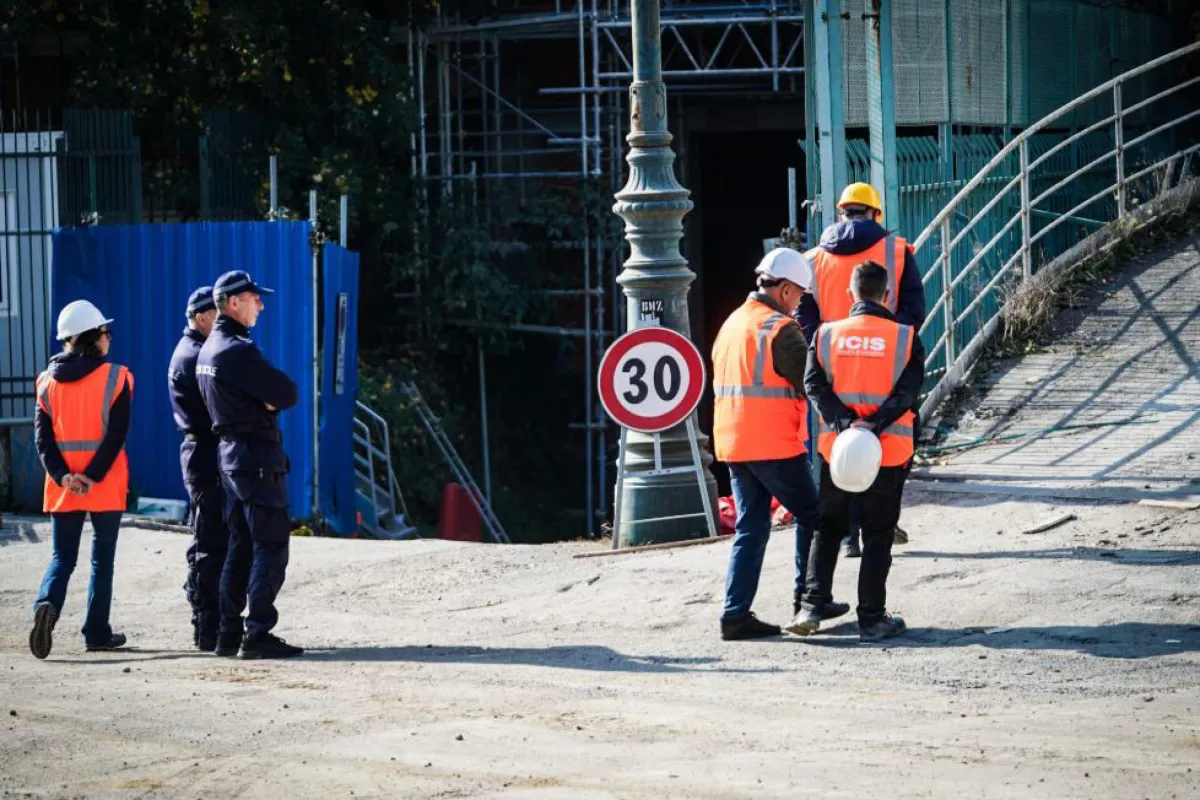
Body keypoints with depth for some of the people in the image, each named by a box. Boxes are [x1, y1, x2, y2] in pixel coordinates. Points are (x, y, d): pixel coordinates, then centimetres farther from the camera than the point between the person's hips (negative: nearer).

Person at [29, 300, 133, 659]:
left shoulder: (48, 381, 5)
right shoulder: (115, 378, -5)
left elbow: (42, 435, -2)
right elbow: (116, 434, -13)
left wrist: (63, 476, -8)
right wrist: (93, 477, -14)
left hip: (62, 485, 3)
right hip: (106, 487, -3)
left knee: (62, 557, 7)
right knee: (102, 559, 9)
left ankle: (47, 605, -21)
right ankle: (97, 632, 11)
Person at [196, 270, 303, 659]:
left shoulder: (208, 350, 14)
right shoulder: (238, 351, -18)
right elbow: (287, 394, -18)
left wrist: (264, 400, 2)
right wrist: (272, 397, 1)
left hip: (228, 450, 10)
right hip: (257, 454, -10)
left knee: (240, 546, 13)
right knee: (270, 546, -7)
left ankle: (228, 633, 14)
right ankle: (257, 634, -10)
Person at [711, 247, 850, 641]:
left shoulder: (732, 324, 14)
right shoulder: (780, 329, -13)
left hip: (732, 442, 8)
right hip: (775, 445, -8)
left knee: (750, 527, 9)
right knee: (810, 517, 8)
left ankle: (736, 613, 2)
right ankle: (808, 598, 11)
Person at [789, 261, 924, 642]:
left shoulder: (826, 335, 1)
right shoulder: (906, 338, -3)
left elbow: (815, 385, -8)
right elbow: (906, 391, -13)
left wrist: (844, 421, -17)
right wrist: (875, 424, -20)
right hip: (889, 450, -1)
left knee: (826, 529, 15)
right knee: (877, 536, 8)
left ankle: (812, 606, 4)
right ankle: (872, 618, 8)